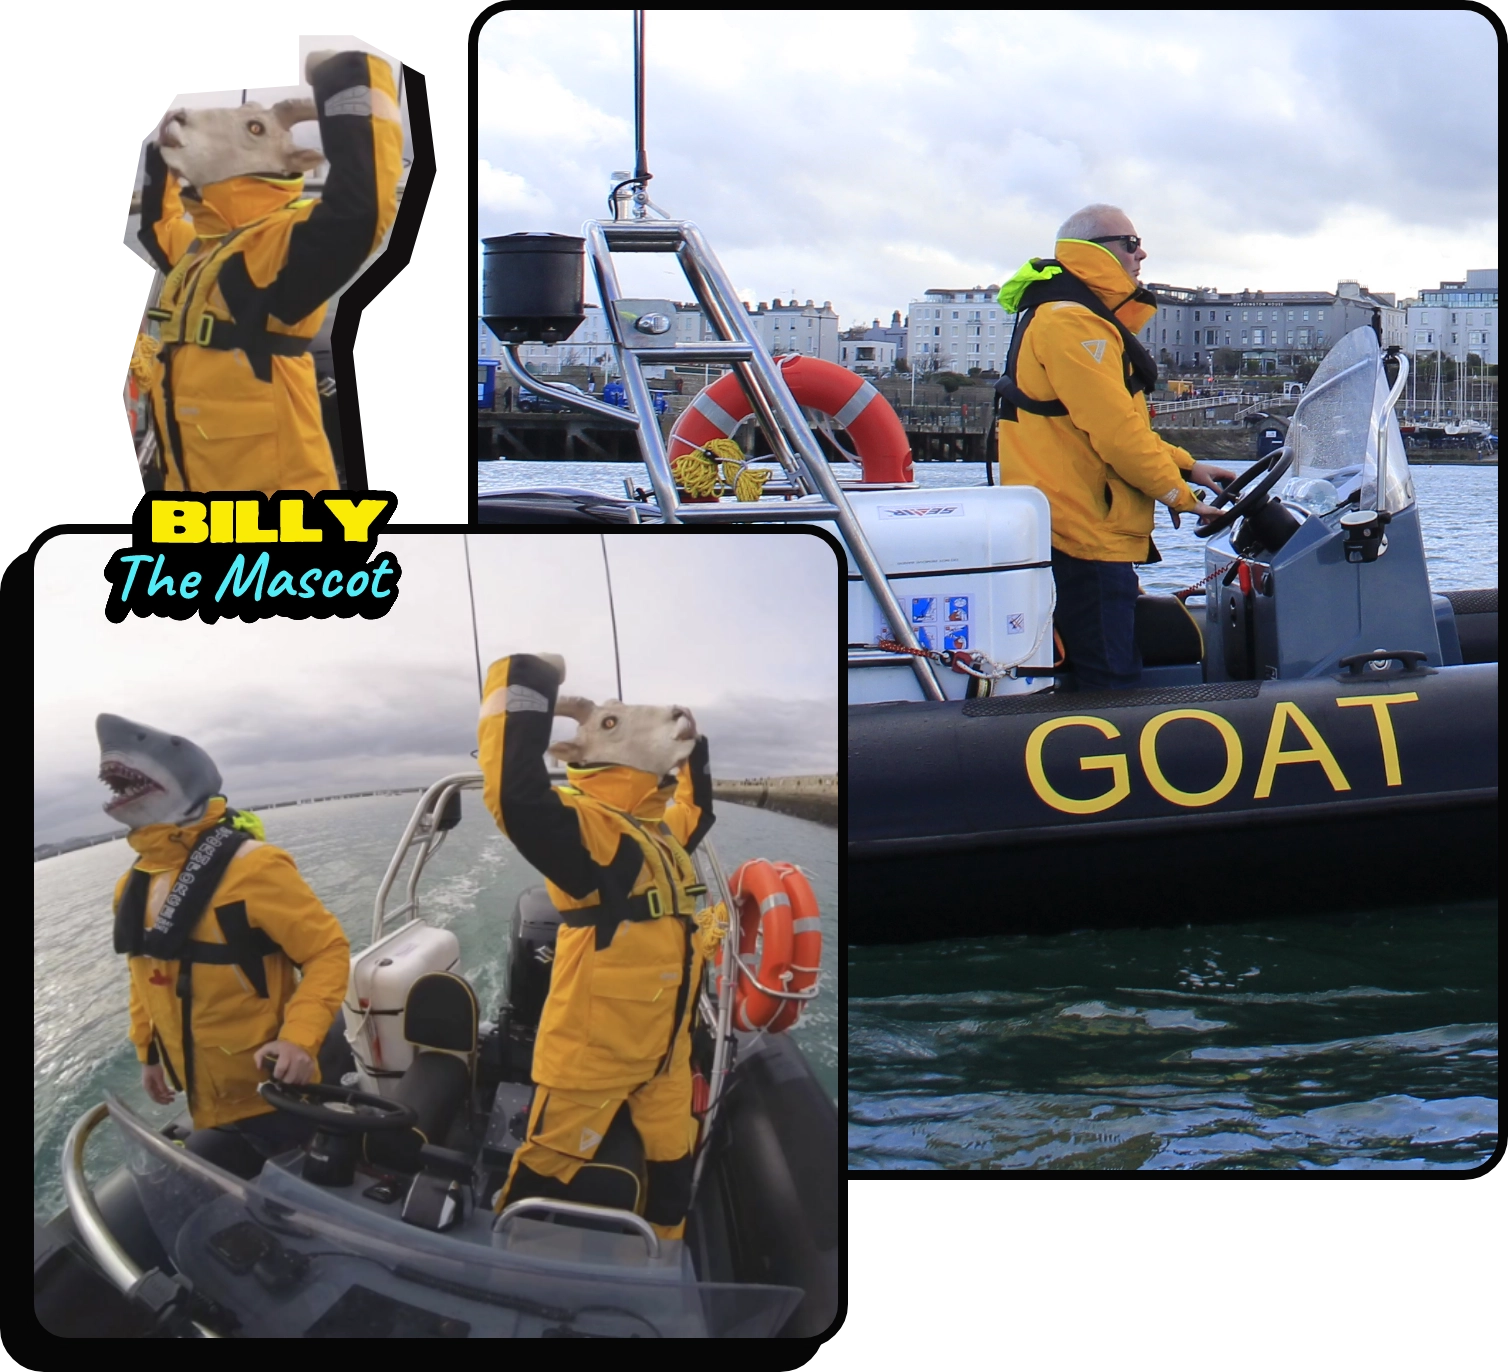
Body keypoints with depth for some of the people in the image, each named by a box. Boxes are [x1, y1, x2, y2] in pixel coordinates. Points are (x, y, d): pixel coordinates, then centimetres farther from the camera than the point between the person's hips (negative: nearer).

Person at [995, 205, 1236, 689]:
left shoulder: (1090, 320, 22)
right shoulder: (1071, 322, -14)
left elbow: (1121, 424, 28)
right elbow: (1114, 431, -20)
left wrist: (1187, 466, 17)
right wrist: (1179, 495, -9)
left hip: (1084, 534, 11)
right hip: (1082, 537, -11)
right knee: (1109, 684, -11)